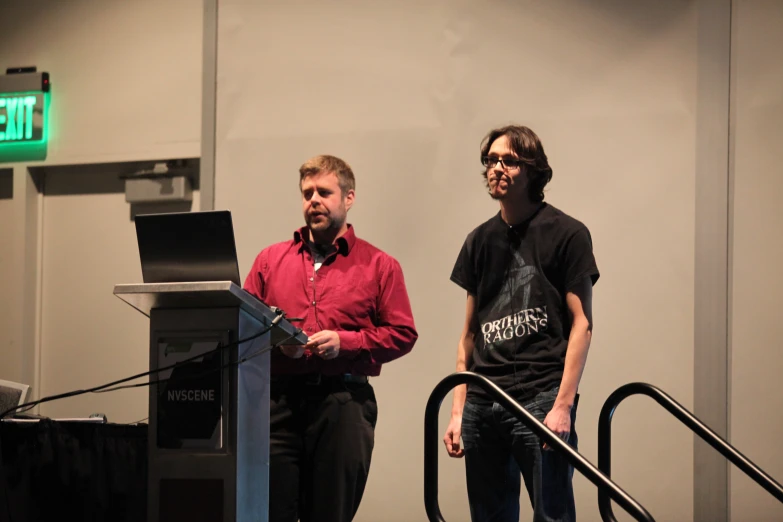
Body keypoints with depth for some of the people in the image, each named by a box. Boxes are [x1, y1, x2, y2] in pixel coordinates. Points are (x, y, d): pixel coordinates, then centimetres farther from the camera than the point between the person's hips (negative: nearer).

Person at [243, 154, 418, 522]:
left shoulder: (379, 266, 9)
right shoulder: (270, 260, 15)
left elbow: (402, 334, 2)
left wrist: (343, 342, -10)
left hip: (344, 404, -1)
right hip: (278, 399, 2)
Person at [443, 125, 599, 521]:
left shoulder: (567, 234, 0)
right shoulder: (481, 240, 15)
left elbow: (581, 324, -3)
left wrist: (563, 404, -12)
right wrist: (458, 410, 11)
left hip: (541, 399, -5)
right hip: (483, 404, 5)